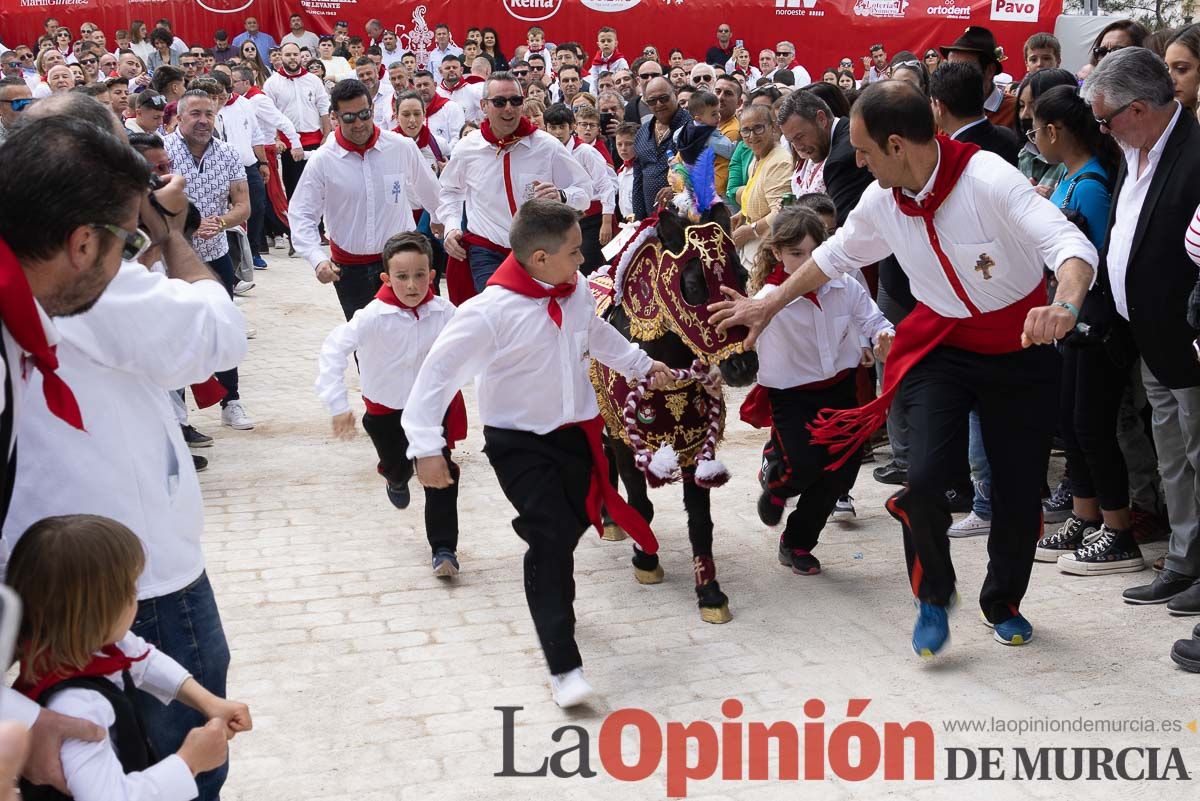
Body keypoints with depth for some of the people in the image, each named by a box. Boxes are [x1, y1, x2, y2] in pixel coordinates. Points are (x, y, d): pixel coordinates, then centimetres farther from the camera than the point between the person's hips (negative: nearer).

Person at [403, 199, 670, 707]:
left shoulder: (577, 291, -5)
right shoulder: (491, 311, -26)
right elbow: (438, 372, -24)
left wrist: (640, 364, 29)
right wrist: (426, 446, -28)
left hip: (576, 432, 6)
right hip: (519, 443, -6)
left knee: (573, 525, 17)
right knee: (551, 539, -14)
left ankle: (552, 597, 48)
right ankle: (563, 665, -9)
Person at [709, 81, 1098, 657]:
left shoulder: (988, 180, -24)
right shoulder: (882, 201, -6)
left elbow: (1071, 246, -32)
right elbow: (836, 254, 13)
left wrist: (1065, 306, -53)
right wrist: (769, 305, 17)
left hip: (1019, 350, -3)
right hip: (940, 346, 3)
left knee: (1020, 492, 5)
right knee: (923, 480, -17)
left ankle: (1003, 602, 35)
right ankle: (933, 595, 12)